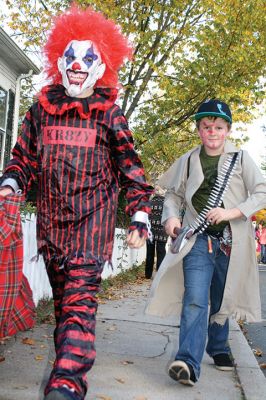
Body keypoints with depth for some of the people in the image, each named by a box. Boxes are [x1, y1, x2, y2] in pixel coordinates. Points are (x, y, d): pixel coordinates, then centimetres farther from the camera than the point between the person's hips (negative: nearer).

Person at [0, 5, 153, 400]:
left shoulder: (110, 114, 3)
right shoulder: (41, 108, 10)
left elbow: (131, 169, 5)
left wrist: (140, 218, 0)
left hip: (93, 218, -4)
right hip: (50, 219, 4)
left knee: (80, 297, -15)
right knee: (62, 297, 12)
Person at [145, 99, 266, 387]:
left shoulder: (241, 158, 2)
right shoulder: (188, 161, 6)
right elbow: (173, 194, 16)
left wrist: (231, 213, -14)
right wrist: (171, 216, -4)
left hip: (230, 241, 1)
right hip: (198, 240, 0)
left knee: (221, 301, 14)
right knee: (195, 300, -15)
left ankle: (218, 349, 35)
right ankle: (188, 363, -19)